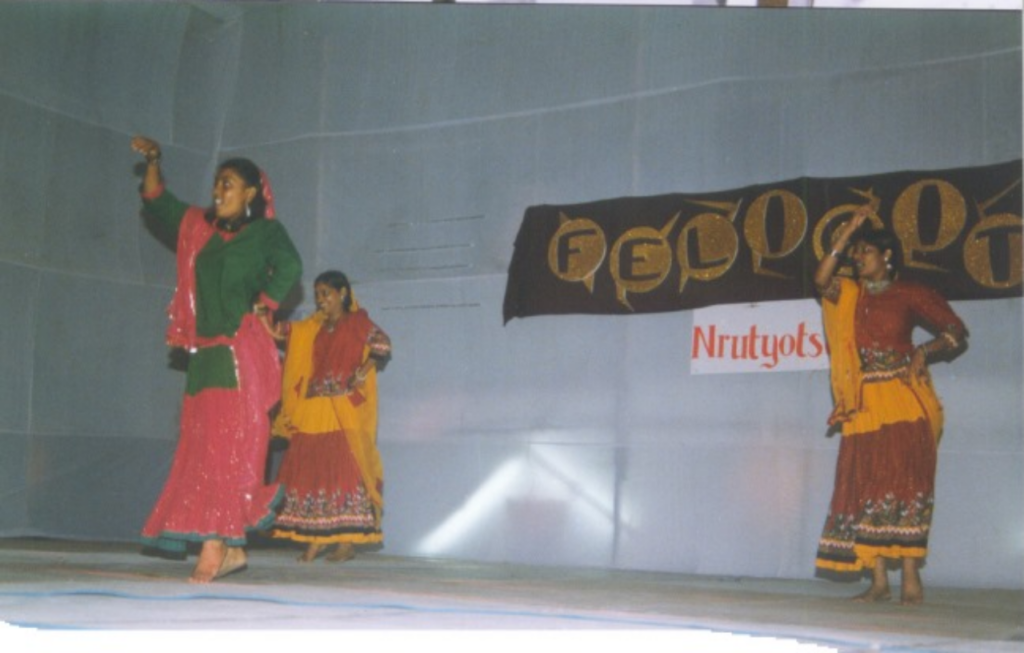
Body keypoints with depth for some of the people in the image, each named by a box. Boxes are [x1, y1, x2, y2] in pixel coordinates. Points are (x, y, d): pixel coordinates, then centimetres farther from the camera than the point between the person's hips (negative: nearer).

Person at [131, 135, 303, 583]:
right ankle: (231, 547, 7)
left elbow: (289, 266, -17)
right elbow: (156, 203, 28)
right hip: (205, 352, 7)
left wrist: (262, 308, -13)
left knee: (228, 447, -11)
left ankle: (215, 545, -14)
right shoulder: (198, 228, 19)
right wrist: (153, 163, 14)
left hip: (243, 351, -7)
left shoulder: (265, 232, 1)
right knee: (203, 447, 4)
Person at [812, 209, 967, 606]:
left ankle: (911, 579, -9)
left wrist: (924, 351, -12)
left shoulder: (910, 294, 4)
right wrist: (845, 235, -6)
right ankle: (879, 581, 2)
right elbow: (821, 280, -6)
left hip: (903, 400, -4)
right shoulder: (849, 295, 14)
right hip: (864, 405, 4)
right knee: (866, 487, 0)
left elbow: (957, 332, 5)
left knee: (904, 483, -9)